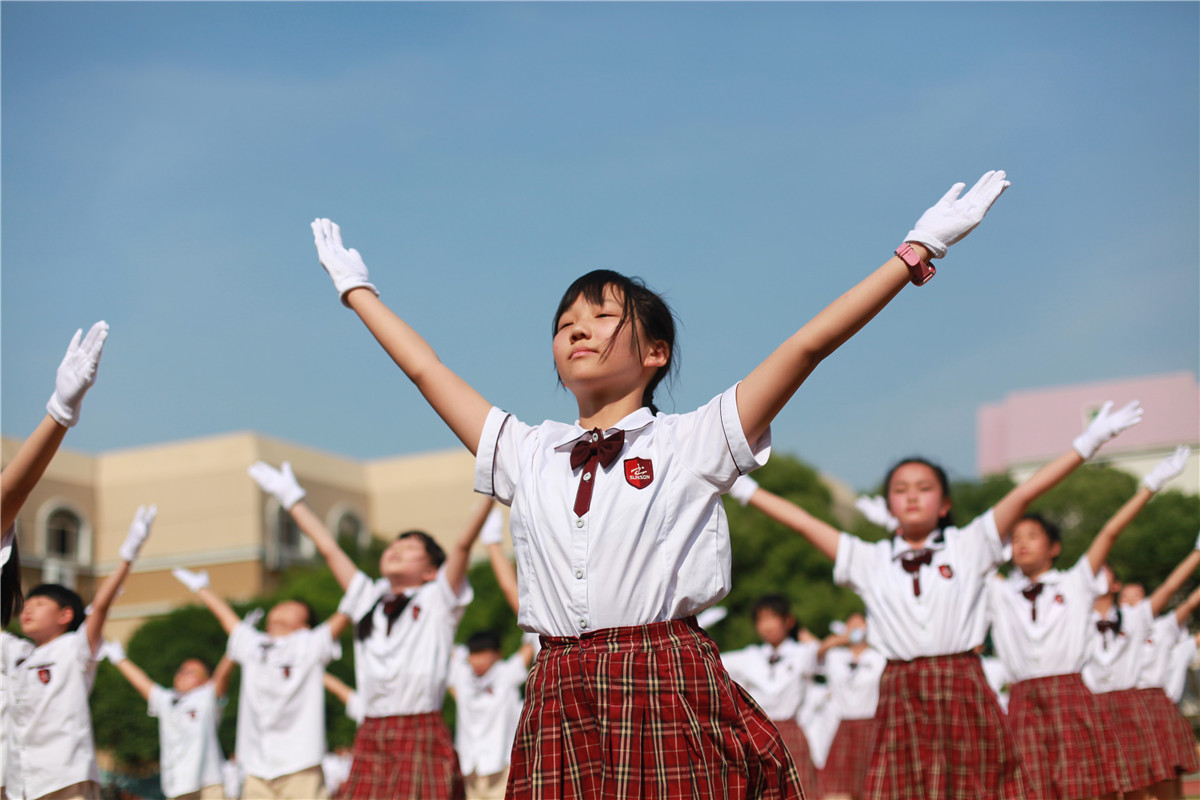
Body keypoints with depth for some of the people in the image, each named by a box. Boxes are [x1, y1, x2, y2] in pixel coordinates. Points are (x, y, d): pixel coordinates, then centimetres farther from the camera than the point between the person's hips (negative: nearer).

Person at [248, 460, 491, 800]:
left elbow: (463, 542, -1)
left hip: (422, 735, -4)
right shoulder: (369, 600, 20)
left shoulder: (436, 599, 8)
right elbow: (329, 548, 26)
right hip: (371, 737, 4)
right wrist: (292, 499, 33)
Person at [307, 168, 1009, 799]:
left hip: (673, 701, -3)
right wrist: (357, 289, 36)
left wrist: (917, 251, 0)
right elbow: (427, 370, 27)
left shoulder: (691, 442, 7)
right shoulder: (529, 455, 17)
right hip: (559, 710, 3)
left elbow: (807, 345, 2)